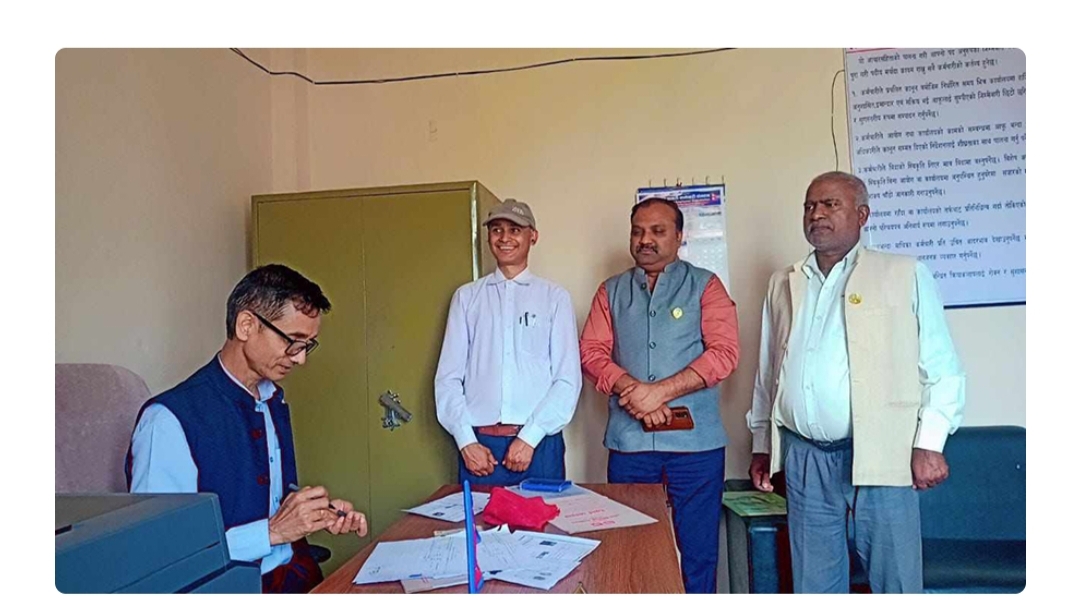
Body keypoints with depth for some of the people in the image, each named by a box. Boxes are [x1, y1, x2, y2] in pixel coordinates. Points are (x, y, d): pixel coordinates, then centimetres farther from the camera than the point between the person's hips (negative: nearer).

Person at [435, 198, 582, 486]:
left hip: (539, 444, -1)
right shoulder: (467, 296, 9)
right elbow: (448, 377, 5)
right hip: (478, 444, 1)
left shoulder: (554, 297, 4)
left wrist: (530, 437, -9)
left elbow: (568, 379, -1)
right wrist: (466, 441, -4)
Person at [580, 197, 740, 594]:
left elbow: (725, 352, -8)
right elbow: (592, 353, 2)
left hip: (694, 442, -2)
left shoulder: (704, 286, 3)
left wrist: (659, 391, -16)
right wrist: (632, 391, -15)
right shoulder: (611, 291, 11)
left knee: (698, 550, 7)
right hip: (628, 441, 3)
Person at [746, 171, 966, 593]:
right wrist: (761, 445, 15)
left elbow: (943, 368, 0)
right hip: (803, 459, 4)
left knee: (896, 582, 4)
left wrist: (929, 444, -8)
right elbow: (767, 374, 16)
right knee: (813, 584, 13)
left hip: (879, 457, -3)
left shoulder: (905, 275, 2)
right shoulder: (782, 284, 13)